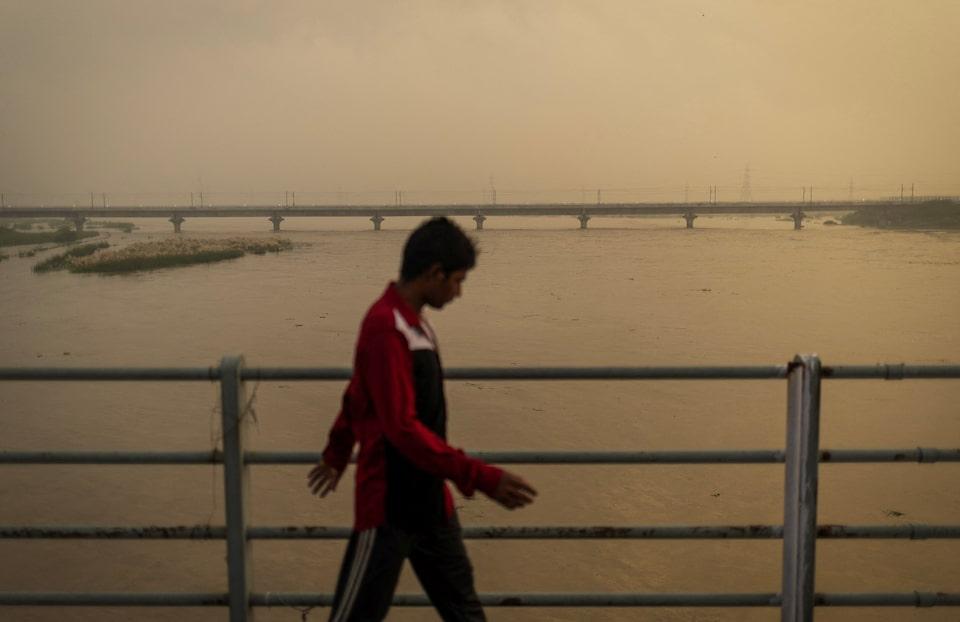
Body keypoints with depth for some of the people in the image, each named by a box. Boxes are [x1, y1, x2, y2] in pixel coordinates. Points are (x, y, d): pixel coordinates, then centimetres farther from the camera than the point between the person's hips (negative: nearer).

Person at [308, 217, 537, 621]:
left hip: (428, 499, 9)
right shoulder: (387, 330, -23)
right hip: (389, 506, -9)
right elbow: (402, 428, -28)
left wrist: (337, 455, 30)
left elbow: (356, 396, 19)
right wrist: (481, 478, -28)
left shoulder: (412, 322, 8)